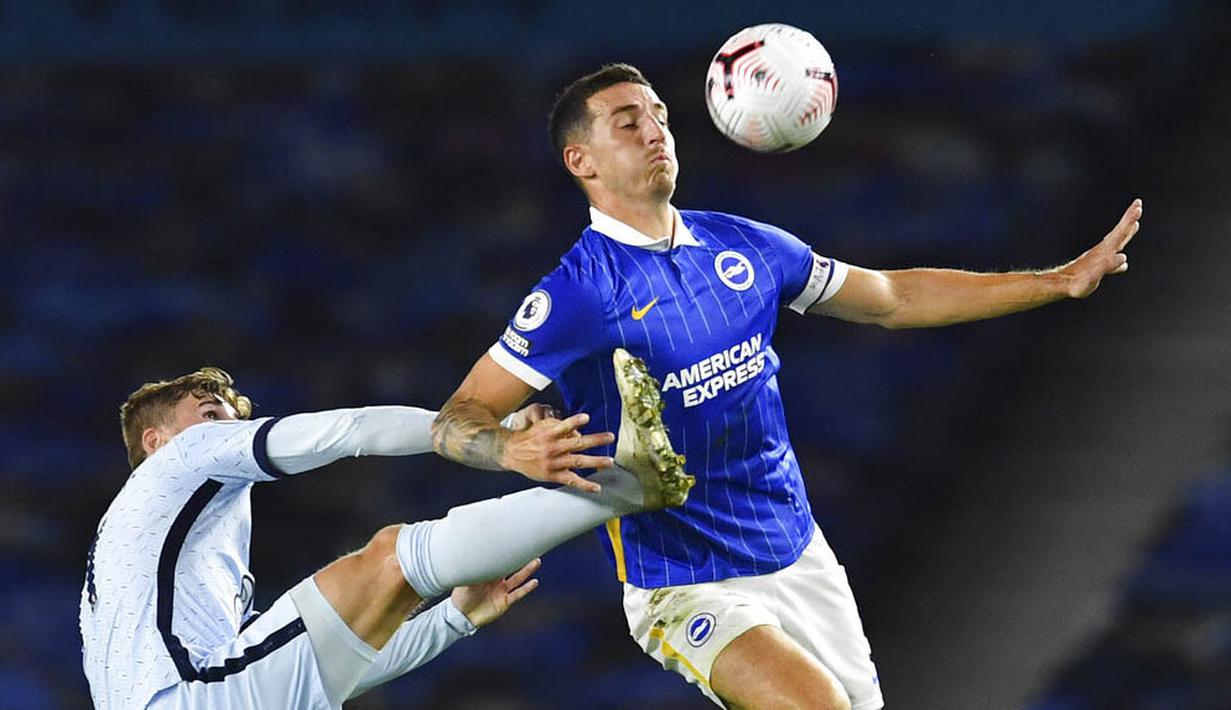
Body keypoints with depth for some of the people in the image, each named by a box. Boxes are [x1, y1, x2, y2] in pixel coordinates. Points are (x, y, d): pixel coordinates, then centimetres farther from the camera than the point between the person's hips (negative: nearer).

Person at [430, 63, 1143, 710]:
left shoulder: (743, 246, 6)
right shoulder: (578, 291, -12)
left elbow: (894, 299, 16)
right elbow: (459, 418, -14)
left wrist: (1060, 281, 14)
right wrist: (515, 449, -38)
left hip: (802, 558, 7)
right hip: (687, 592, -7)